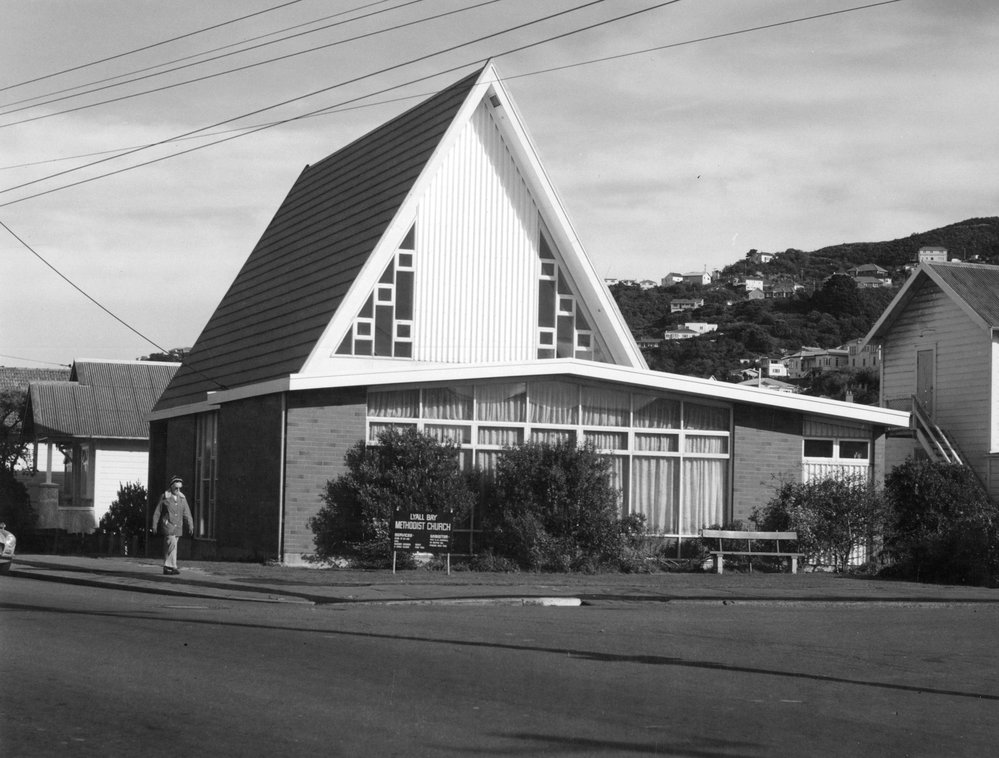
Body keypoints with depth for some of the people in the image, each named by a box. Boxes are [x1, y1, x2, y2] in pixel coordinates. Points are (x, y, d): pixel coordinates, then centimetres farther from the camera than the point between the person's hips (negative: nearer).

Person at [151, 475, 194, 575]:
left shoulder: (182, 498, 8)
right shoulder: (164, 497, -3)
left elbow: (186, 513, 4)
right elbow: (157, 512, 1)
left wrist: (190, 525, -7)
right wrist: (154, 526, -1)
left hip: (177, 527, 4)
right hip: (167, 525, -4)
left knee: (169, 547, 8)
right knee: (172, 543, -19)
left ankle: (166, 568, 12)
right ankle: (172, 566, -21)